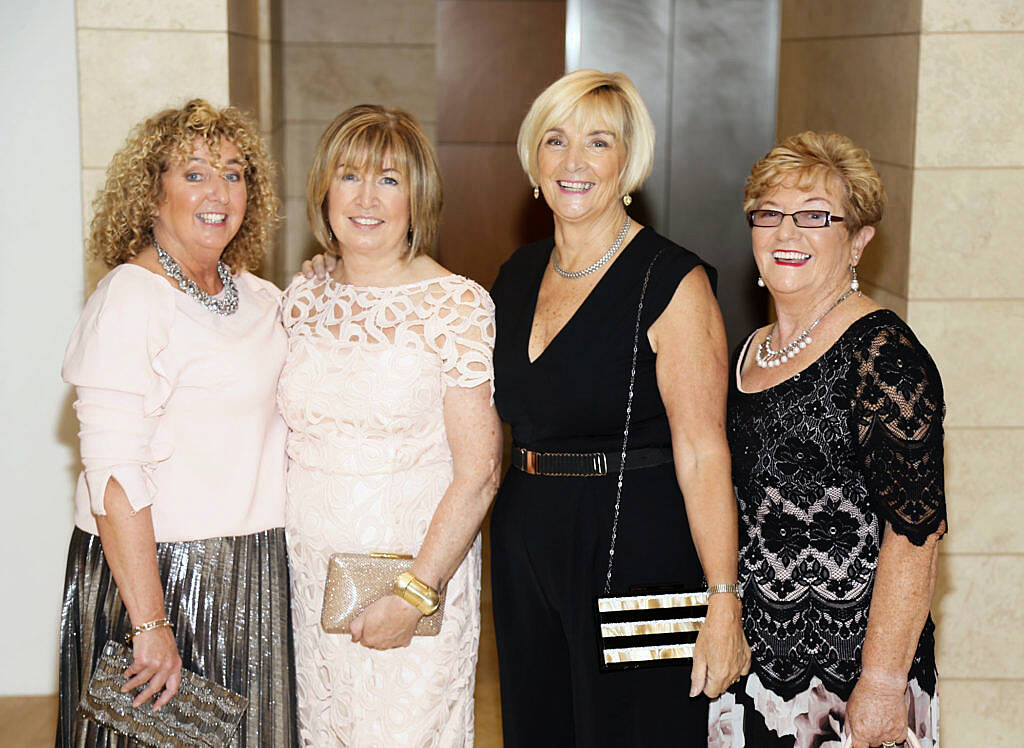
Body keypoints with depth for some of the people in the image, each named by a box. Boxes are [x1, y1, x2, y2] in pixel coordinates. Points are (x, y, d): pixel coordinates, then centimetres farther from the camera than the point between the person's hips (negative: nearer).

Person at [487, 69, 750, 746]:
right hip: (526, 548, 7)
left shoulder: (673, 283, -13)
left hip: (637, 548, -6)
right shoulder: (519, 275, 8)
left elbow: (702, 455, -18)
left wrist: (723, 604, -22)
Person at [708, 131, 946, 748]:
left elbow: (916, 530, -18)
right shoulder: (755, 350, 9)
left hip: (847, 671, -7)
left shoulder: (885, 356, -14)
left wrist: (884, 681, -21)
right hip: (756, 655, 7)